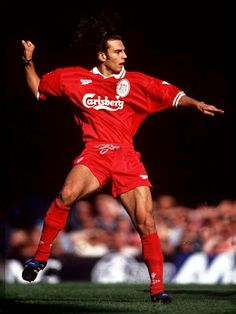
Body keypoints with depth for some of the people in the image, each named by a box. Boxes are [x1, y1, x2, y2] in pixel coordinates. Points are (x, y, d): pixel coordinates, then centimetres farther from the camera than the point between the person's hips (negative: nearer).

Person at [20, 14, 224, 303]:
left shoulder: (135, 82, 8)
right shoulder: (74, 78, 10)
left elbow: (171, 95, -1)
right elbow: (37, 89, 22)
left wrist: (196, 104, -17)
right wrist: (28, 62, 7)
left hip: (126, 157, 1)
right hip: (94, 154, -1)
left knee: (145, 222, -9)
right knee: (67, 194, -30)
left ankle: (157, 288, 1)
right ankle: (40, 257, -16)